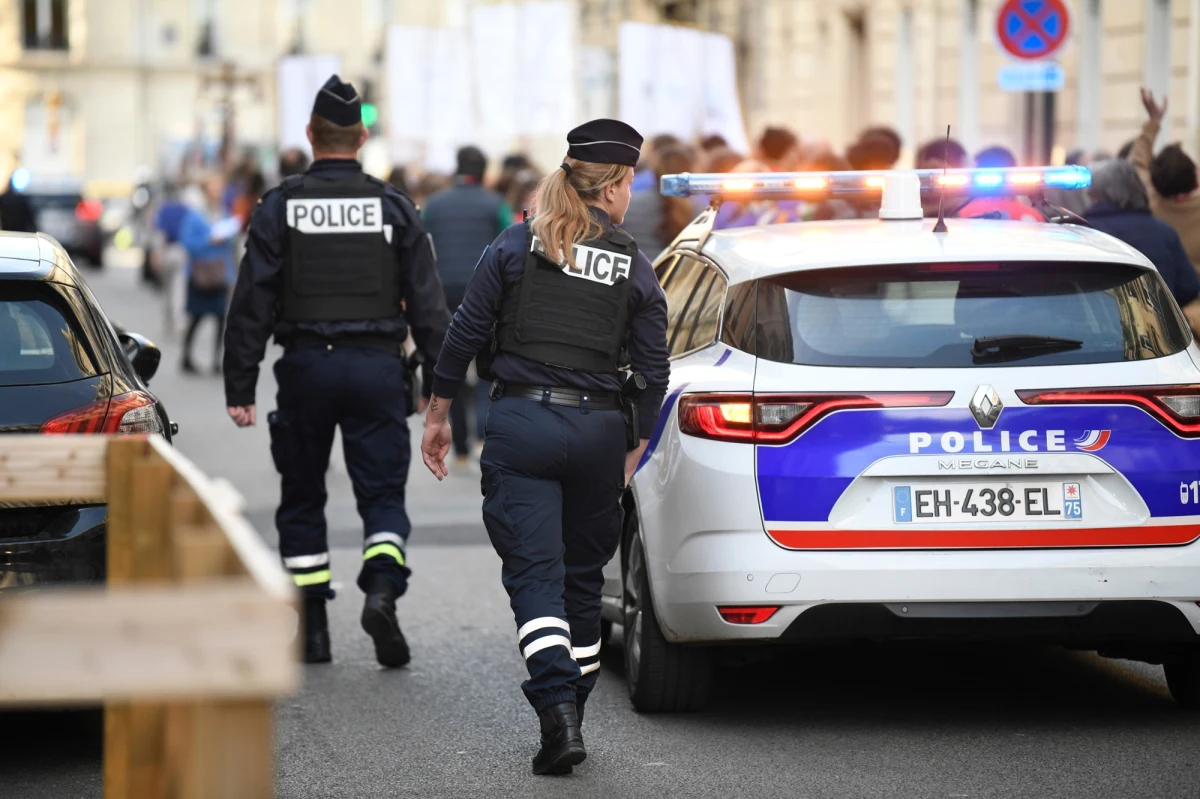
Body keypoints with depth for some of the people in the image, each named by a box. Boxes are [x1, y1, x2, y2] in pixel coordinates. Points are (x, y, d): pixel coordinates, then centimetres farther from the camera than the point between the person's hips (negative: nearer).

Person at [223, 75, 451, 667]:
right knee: (383, 493, 5)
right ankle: (382, 588, -22)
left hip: (306, 367, 0)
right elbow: (427, 304, 3)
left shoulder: (280, 207, 0)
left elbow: (252, 302, -3)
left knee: (302, 499, 12)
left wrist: (239, 387, -1)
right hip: (377, 367, 0)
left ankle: (312, 628, 13)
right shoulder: (394, 207, 3)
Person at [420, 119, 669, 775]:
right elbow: (654, 372, 4)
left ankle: (558, 712, -22)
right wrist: (635, 451, 16)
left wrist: (437, 416, 12)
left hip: (521, 424, -1)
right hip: (598, 430, 1)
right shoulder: (635, 270, 4)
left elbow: (464, 334, 2)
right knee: (582, 574, 16)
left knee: (535, 573, -5)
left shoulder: (516, 246, 3)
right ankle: (571, 710, 21)